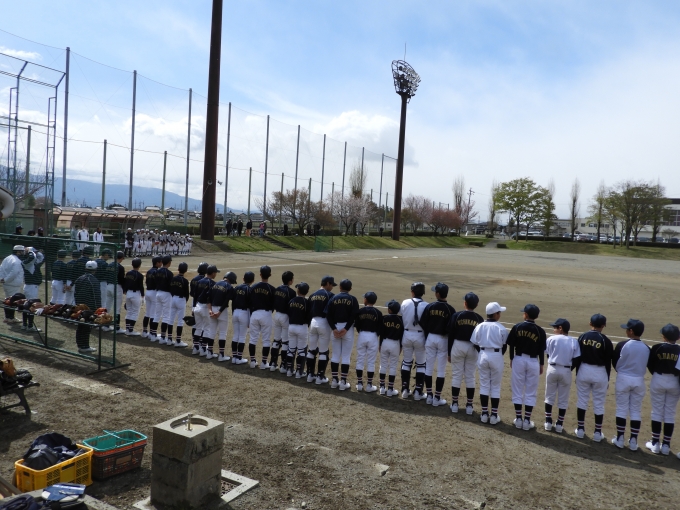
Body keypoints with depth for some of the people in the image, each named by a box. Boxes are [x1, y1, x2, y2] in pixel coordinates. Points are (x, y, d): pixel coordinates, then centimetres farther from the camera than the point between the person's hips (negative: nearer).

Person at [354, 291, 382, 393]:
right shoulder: (378, 312, -6)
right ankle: (369, 385, 10)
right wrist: (380, 342, 7)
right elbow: (380, 329, -5)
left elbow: (356, 325, 0)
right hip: (373, 337, -1)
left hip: (361, 336, 1)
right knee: (371, 362, 6)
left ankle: (359, 383, 16)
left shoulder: (360, 311, -3)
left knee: (360, 360, 11)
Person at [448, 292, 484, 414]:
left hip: (458, 346, -1)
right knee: (470, 377, 9)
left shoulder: (456, 315, -6)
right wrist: (480, 354, 12)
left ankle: (454, 404, 12)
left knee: (456, 375, 8)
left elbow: (451, 335, -3)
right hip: (473, 349, 1)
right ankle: (469, 405, 14)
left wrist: (449, 352, 5)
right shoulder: (479, 319, -2)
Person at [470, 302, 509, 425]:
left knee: (484, 385, 11)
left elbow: (475, 343, 1)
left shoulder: (480, 326, -2)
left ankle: (484, 414, 15)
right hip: (497, 356, -3)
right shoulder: (501, 328, -10)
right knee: (495, 387, 8)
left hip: (483, 355, 3)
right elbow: (504, 346, -2)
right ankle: (494, 415, 12)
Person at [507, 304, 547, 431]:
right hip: (533, 362, 0)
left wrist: (512, 359, 12)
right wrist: (541, 365, 12)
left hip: (518, 360, 0)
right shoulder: (540, 331, -5)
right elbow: (541, 350, -1)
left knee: (517, 391, 9)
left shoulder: (517, 327, -5)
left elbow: (511, 345, -1)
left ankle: (518, 419, 13)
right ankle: (527, 421, 10)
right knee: (530, 393, 8)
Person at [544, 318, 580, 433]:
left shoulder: (551, 339, -8)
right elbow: (575, 360, -4)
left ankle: (548, 422, 16)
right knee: (563, 399, 11)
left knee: (549, 396, 13)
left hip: (552, 369, -1)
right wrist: (568, 370, 10)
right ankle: (559, 425, 16)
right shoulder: (574, 341, -4)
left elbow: (548, 355, -2)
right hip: (566, 371, 1)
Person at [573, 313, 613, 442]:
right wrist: (607, 379, 6)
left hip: (584, 370, 2)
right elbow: (608, 363, -5)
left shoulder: (582, 337, -3)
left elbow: (577, 358, 1)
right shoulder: (606, 341, -9)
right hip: (600, 373, -2)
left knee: (581, 400, 11)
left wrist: (577, 374, 11)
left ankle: (580, 429, 18)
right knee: (599, 404, 8)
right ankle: (597, 433, 15)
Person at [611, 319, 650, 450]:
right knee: (636, 410, 10)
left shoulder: (622, 345, -14)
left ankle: (619, 439, 10)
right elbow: (648, 365, 7)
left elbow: (615, 363, -3)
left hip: (623, 379, -3)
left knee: (621, 408, 6)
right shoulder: (646, 348, -3)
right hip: (639, 380, 3)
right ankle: (633, 441, 13)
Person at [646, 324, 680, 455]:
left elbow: (650, 365, -1)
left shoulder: (657, 348, -10)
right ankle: (666, 445, 13)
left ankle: (655, 443, 11)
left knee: (657, 412, 8)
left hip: (658, 381, -1)